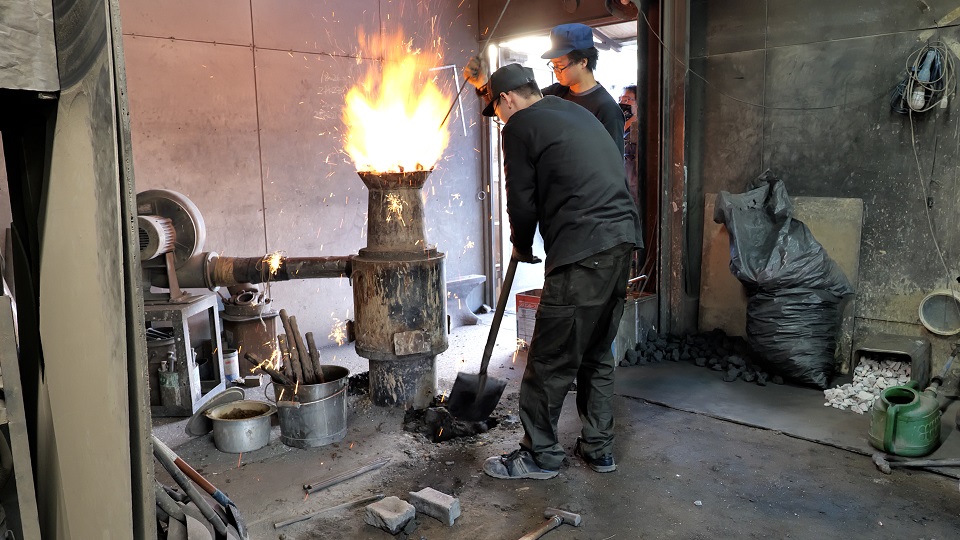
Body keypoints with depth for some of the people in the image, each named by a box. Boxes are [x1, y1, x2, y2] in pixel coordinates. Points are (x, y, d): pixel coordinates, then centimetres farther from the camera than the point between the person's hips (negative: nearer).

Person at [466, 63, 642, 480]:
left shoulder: (520, 125, -1)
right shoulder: (575, 112, 23)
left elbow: (522, 200, -2)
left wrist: (522, 246, 16)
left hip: (583, 248, -9)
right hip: (623, 235, 9)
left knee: (551, 359, 2)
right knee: (597, 354, 18)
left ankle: (540, 455, 14)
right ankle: (599, 448, 27)